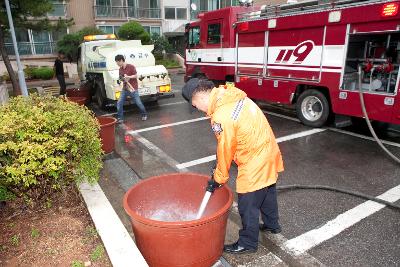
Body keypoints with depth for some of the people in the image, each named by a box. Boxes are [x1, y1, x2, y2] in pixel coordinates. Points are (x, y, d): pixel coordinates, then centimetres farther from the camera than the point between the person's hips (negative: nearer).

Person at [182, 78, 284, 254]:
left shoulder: (221, 117, -27)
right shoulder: (232, 94, 0)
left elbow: (225, 151, -16)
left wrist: (218, 178, 0)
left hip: (255, 162, -9)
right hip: (269, 150, 9)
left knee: (248, 205, 9)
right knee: (267, 192, 27)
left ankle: (248, 243, 29)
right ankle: (272, 224, 49)